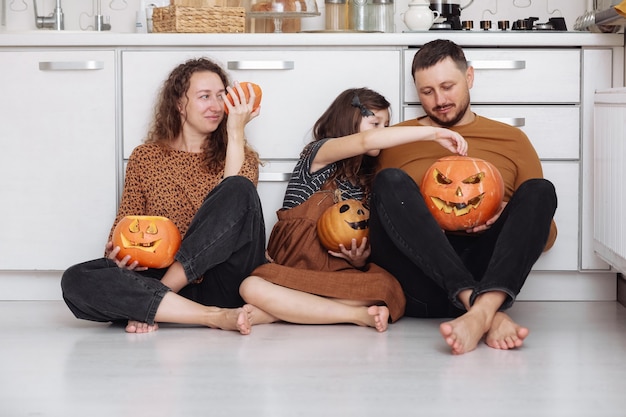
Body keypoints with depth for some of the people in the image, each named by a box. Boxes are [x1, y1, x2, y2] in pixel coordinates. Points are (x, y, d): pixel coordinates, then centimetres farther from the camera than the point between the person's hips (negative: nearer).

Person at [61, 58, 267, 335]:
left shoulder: (241, 156, 12)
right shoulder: (145, 158, 14)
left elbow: (237, 207, -10)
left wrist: (235, 132, -10)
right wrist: (116, 255, -11)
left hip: (224, 286, -1)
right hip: (156, 277, 1)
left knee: (239, 190, -26)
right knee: (76, 280, -25)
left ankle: (150, 307, -23)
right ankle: (215, 316, -31)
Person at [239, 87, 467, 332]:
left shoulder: (367, 183, 20)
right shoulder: (319, 152, 2)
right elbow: (366, 140, -20)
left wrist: (360, 260, -9)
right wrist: (433, 132, -21)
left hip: (337, 270, 4)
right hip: (292, 264, -4)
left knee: (386, 287, -31)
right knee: (252, 287, -38)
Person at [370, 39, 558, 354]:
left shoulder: (511, 140, 22)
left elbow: (546, 234, 19)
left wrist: (509, 217, -4)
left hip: (483, 268, 1)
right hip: (417, 278, 0)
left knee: (539, 190, -20)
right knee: (392, 182, -25)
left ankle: (480, 312, -48)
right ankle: (492, 317, -42)